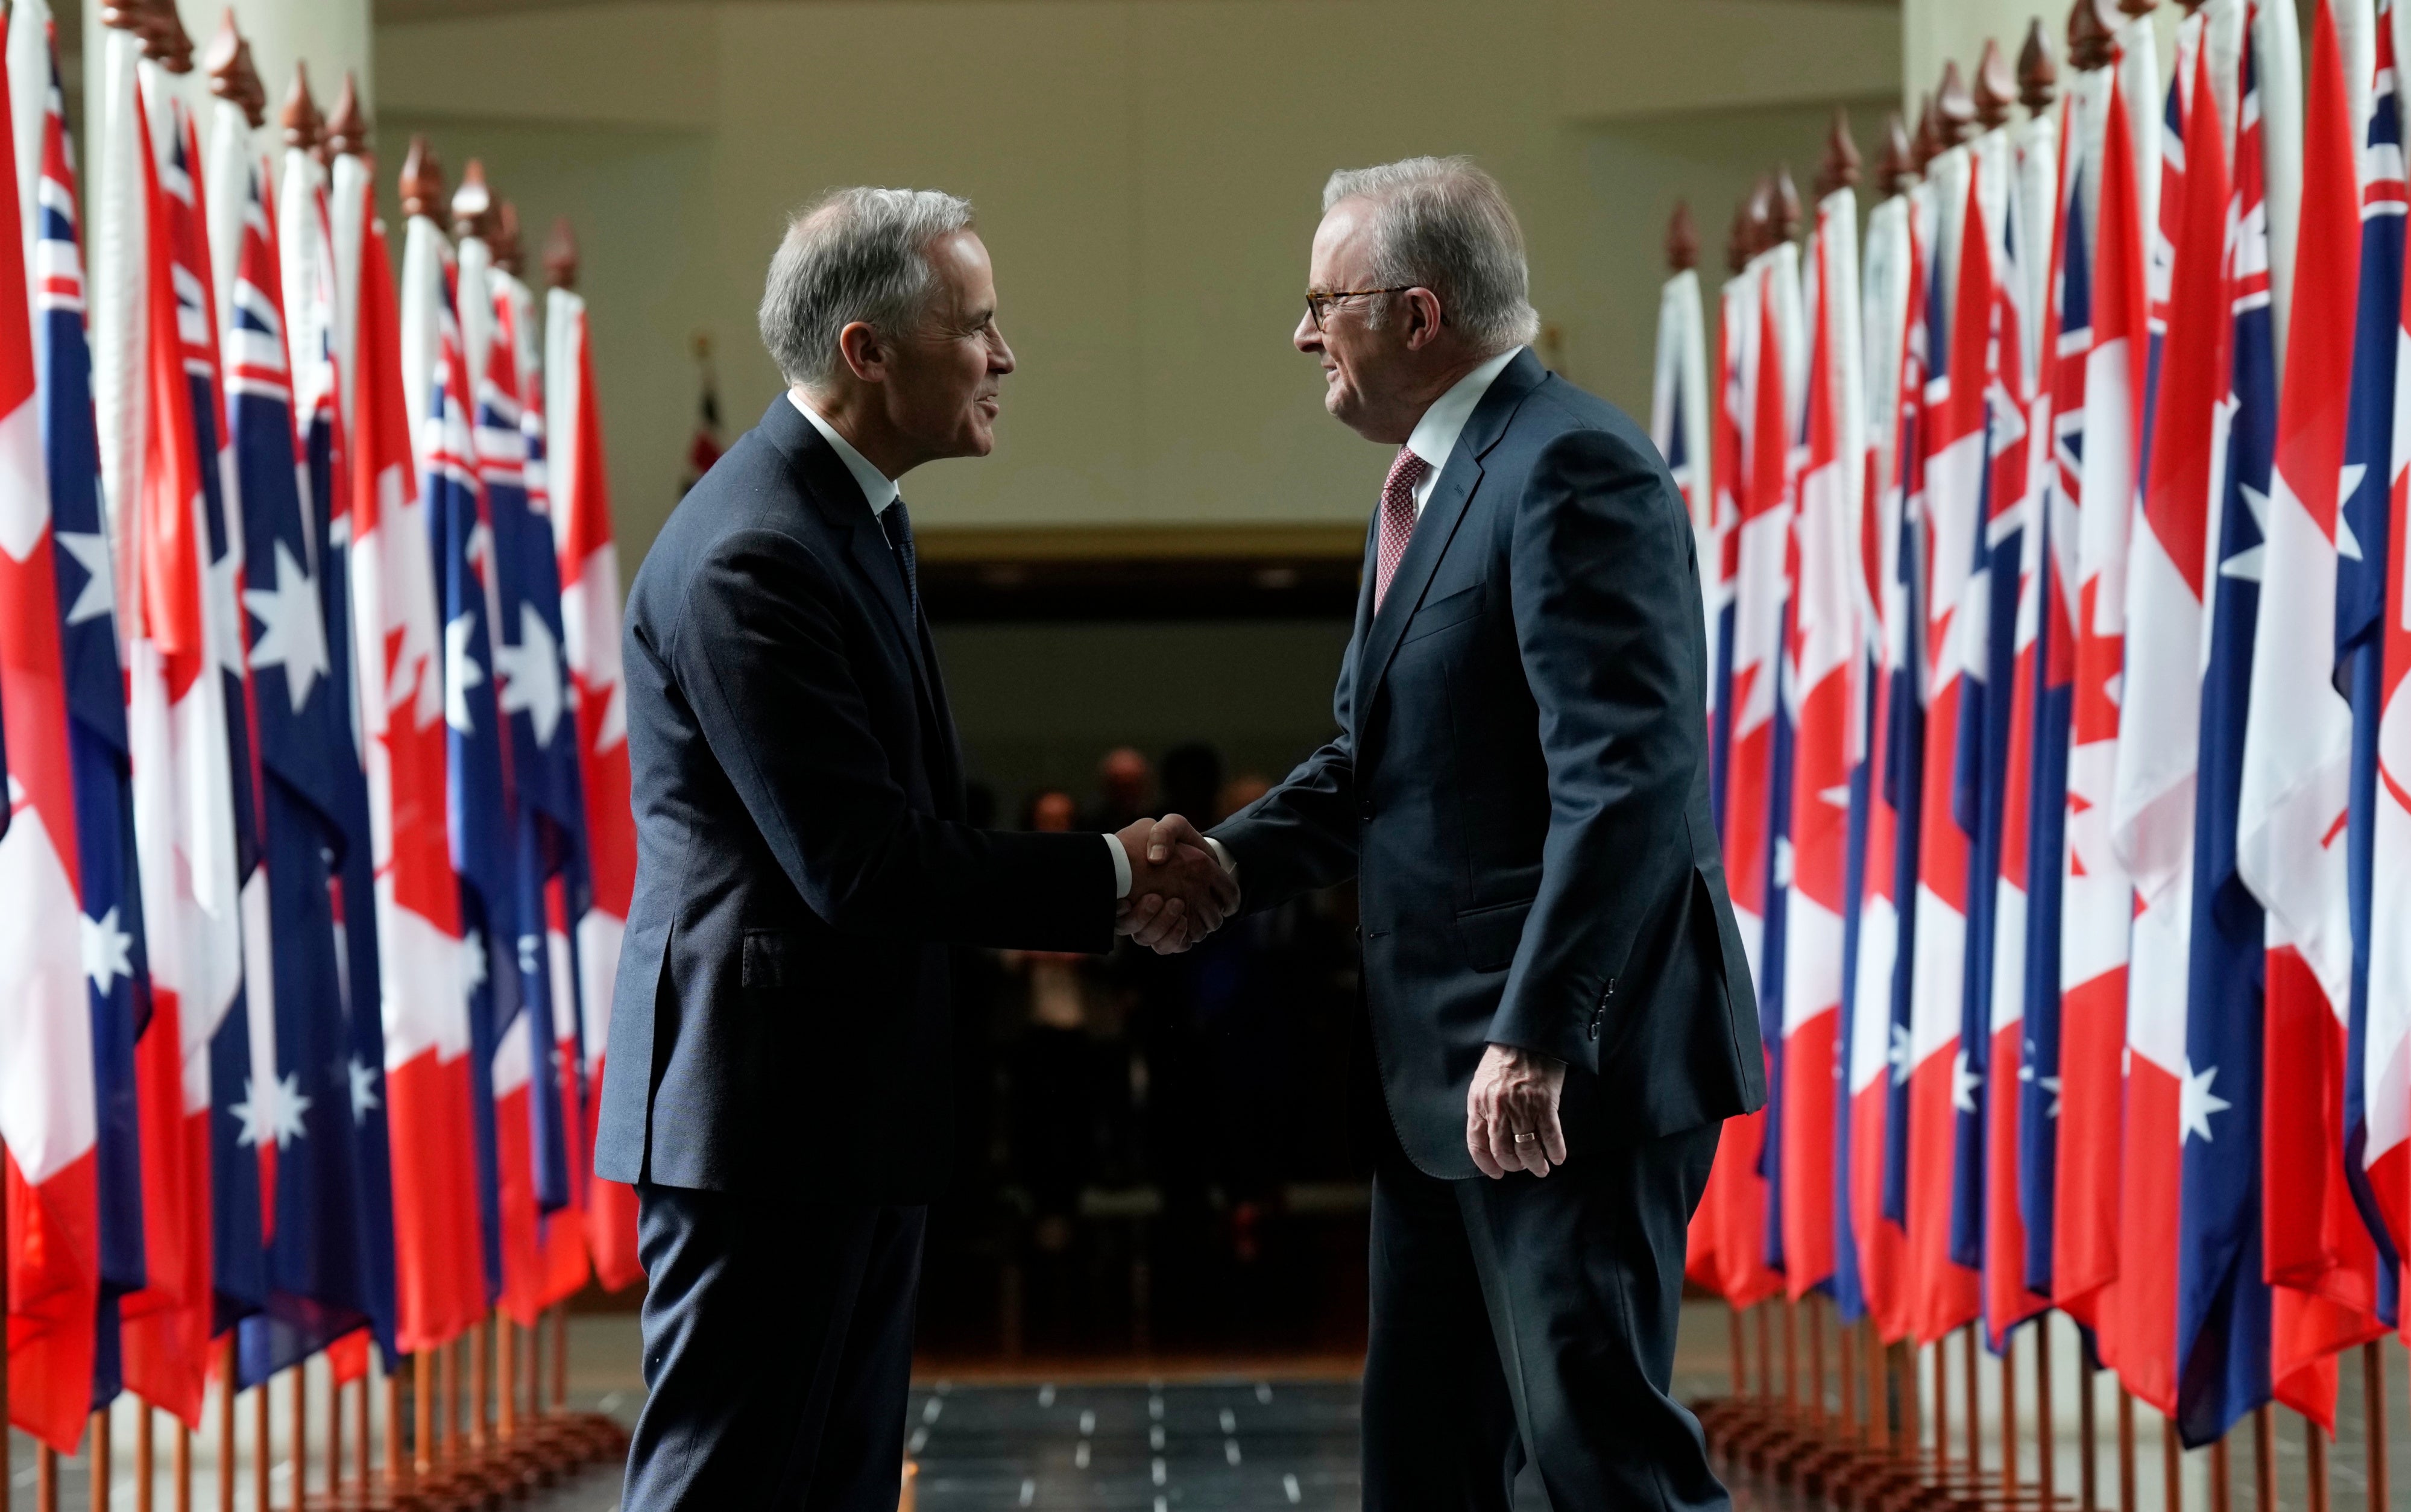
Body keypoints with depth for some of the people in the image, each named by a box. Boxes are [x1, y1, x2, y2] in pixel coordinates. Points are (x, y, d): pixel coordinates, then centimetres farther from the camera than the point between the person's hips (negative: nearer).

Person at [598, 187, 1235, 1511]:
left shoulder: (852, 514, 13)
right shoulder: (751, 558, -20)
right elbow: (861, 863, -22)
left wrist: (1105, 874, 5)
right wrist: (1109, 881, -13)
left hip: (850, 1104, 11)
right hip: (762, 1106, -11)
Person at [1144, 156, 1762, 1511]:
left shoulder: (1574, 471, -16)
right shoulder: (1432, 481, 17)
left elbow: (1628, 778, -24)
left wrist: (1535, 1040, -28)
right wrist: (1231, 861, 3)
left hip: (1571, 1068, -10)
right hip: (1448, 1076, 10)